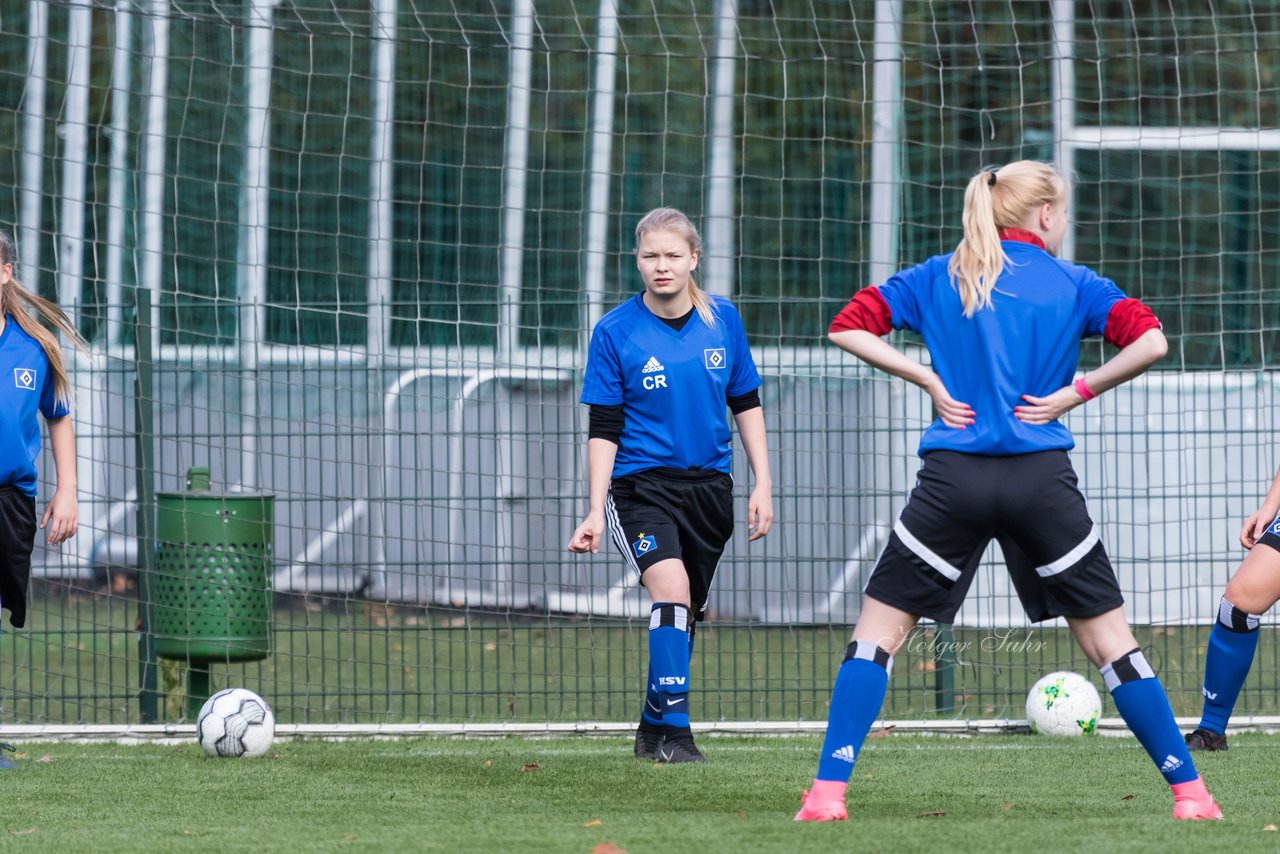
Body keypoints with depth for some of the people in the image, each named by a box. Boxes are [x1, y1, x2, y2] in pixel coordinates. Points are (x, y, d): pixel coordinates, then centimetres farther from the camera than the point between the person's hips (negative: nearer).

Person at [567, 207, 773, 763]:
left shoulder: (722, 319, 1)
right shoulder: (615, 332, -8)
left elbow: (746, 405, 11)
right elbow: (603, 429, -6)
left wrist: (762, 484, 6)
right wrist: (596, 513, -12)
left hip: (709, 486, 4)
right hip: (641, 483, -4)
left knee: (684, 612, 11)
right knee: (671, 589, -25)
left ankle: (655, 728, 29)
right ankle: (673, 729, -24)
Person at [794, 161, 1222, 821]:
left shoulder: (937, 277, 11)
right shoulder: (1073, 285, 7)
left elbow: (847, 328, 6)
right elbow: (1149, 341, -8)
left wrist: (928, 379, 6)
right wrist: (1078, 391, 1)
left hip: (953, 478, 0)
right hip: (1042, 481, 0)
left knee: (880, 627, 8)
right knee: (1108, 637, 10)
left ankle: (829, 791, -6)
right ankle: (1187, 789, 10)